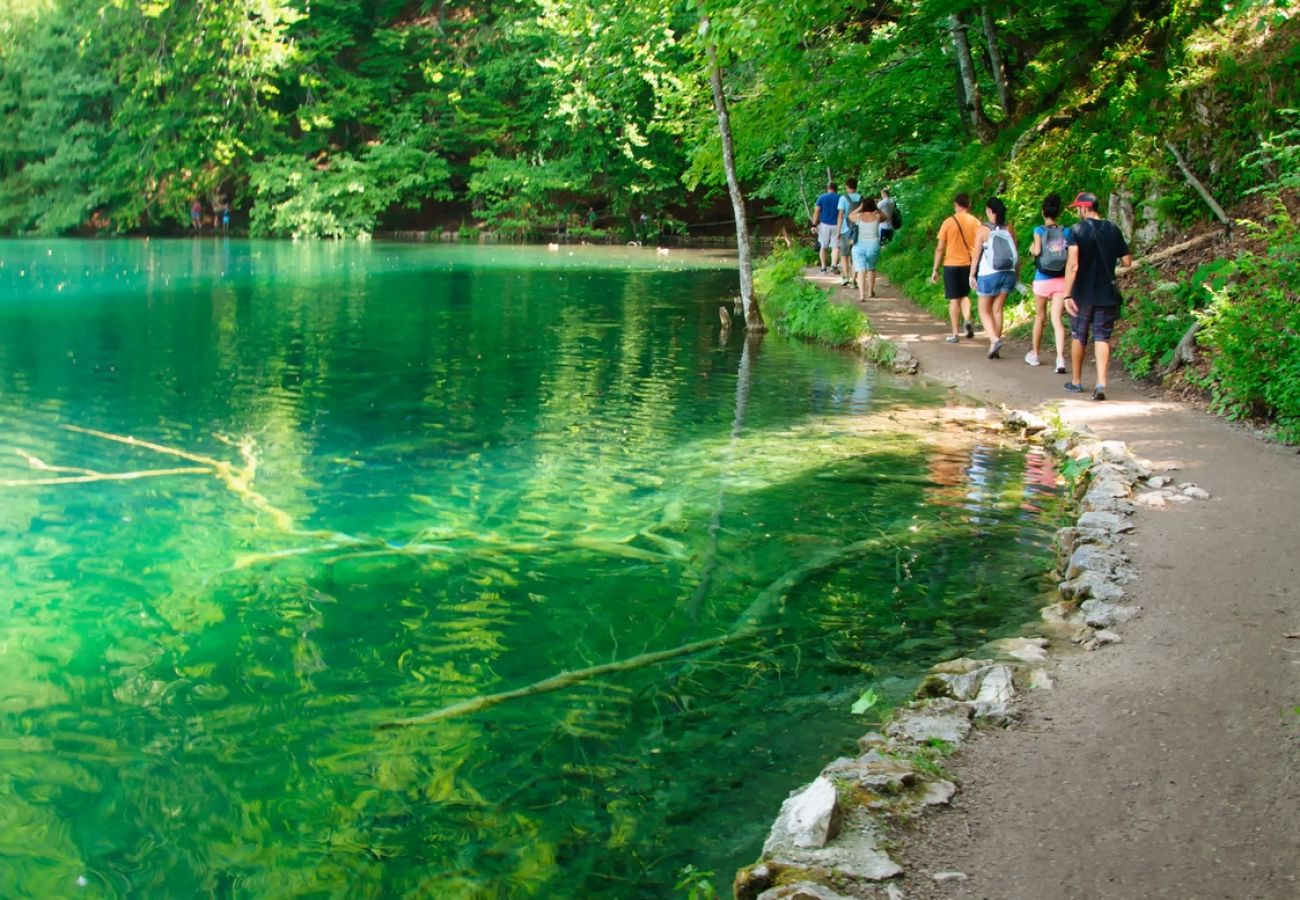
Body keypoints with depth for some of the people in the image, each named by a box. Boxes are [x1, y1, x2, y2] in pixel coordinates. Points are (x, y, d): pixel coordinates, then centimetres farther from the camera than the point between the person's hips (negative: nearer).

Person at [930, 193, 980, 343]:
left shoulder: (948, 222, -5)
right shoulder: (975, 222, 0)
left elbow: (940, 248, -4)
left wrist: (935, 270, 2)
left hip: (952, 265, -2)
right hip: (969, 264, 2)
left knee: (954, 299, 4)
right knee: (965, 295, 20)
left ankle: (955, 334, 4)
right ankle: (967, 320, -5)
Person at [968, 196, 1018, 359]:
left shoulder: (983, 230, -9)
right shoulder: (1009, 229, 2)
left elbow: (976, 255, -7)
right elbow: (1015, 254, 5)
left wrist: (972, 274, 3)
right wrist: (1016, 275, 14)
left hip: (988, 275, -4)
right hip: (1008, 273, 4)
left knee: (984, 311, 8)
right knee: (997, 310, 11)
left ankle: (995, 340, -13)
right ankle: (994, 346, 12)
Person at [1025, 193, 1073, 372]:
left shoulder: (1039, 230, -7)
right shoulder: (1066, 232, 1)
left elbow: (1037, 250, -20)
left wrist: (1031, 249, 1)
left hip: (1042, 280, -1)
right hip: (1061, 280, 1)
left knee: (1040, 316, 16)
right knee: (1056, 319, -2)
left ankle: (1035, 354, 32)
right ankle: (1060, 358, -19)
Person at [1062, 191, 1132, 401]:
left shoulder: (1078, 229, -11)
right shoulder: (1113, 230, 2)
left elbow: (1073, 265, -21)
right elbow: (1127, 261, 6)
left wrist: (1067, 294, -22)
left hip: (1083, 294, -2)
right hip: (1107, 294, 3)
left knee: (1079, 337, 13)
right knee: (1102, 338, 4)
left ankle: (1076, 382, 25)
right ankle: (1101, 383, -11)